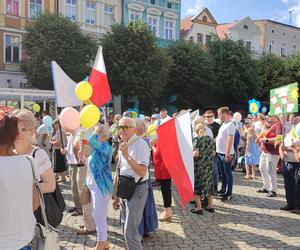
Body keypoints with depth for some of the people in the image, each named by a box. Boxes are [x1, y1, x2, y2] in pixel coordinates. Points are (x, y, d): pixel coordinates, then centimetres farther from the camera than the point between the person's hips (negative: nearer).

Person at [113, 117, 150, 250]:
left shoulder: (140, 144, -17)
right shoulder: (123, 145, 8)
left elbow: (142, 172, -27)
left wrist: (127, 155, -34)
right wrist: (116, 196, 19)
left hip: (136, 190, -8)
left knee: (130, 232, -4)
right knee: (130, 229, 21)